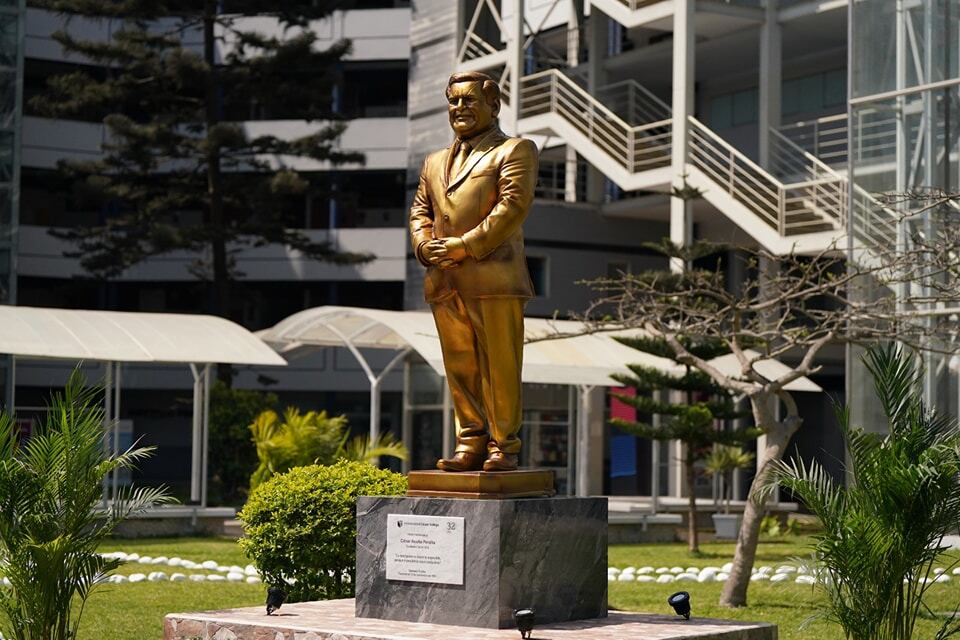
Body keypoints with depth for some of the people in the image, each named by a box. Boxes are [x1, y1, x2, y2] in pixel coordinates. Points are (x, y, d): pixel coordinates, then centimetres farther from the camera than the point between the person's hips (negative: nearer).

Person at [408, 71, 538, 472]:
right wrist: (425, 245, 0)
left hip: (494, 278, -6)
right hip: (445, 283, 6)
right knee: (460, 367, 6)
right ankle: (471, 443, 13)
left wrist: (466, 245, -13)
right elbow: (419, 210, 22)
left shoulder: (515, 150, 6)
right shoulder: (435, 162, 27)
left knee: (499, 367, -5)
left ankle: (504, 446, 1)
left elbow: (512, 206, -7)